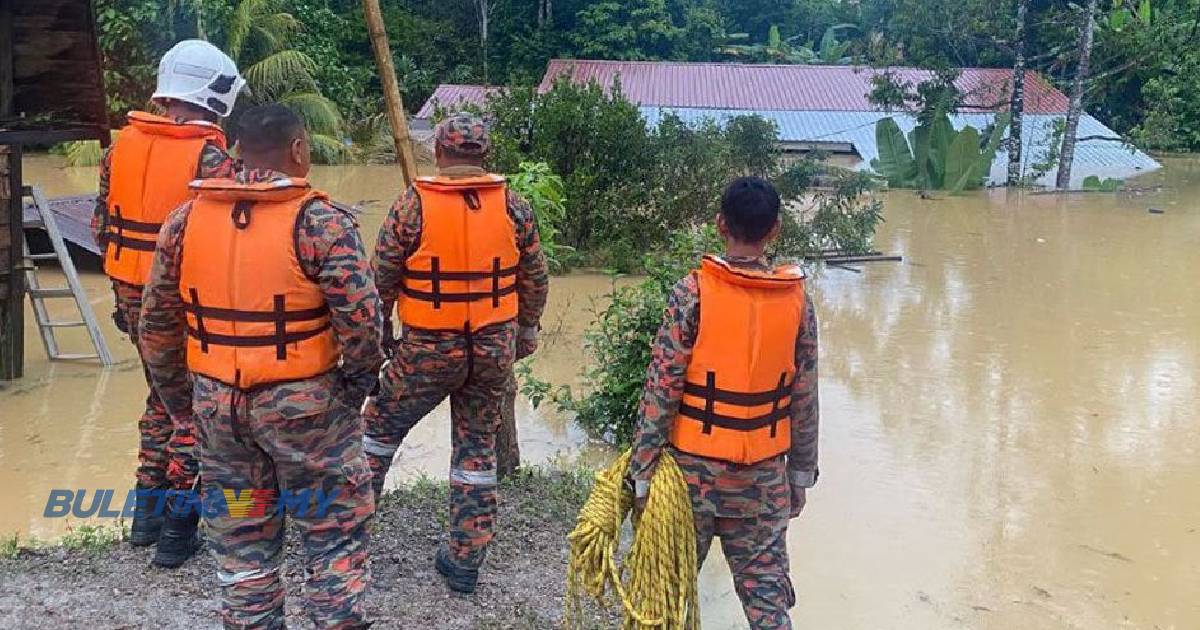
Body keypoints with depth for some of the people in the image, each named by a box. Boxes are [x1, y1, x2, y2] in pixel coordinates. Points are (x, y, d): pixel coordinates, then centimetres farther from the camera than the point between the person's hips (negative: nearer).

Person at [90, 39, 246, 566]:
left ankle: (147, 509, 30)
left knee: (162, 397, 23)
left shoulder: (123, 145, 3)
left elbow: (102, 225, 8)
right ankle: (177, 527, 13)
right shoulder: (210, 157, -17)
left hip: (135, 297, 6)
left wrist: (125, 281, 19)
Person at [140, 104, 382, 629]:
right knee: (334, 528, 11)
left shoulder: (185, 219, 1)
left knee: (239, 537, 18)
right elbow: (361, 318, -19)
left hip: (217, 404, 5)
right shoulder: (321, 221, -14)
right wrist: (358, 381, -2)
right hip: (304, 406, -4)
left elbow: (157, 322, 6)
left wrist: (176, 395, 18)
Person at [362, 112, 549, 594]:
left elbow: (382, 280, -3)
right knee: (477, 447, 14)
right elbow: (535, 281, 6)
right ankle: (465, 561, 20)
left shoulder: (413, 205, -10)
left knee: (381, 424, 20)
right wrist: (526, 332, 21)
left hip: (429, 350, -3)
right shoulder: (513, 207, -2)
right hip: (494, 350, 3)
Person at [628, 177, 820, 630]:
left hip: (694, 466, -2)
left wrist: (641, 468, -6)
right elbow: (805, 398, 2)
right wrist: (801, 473, 13)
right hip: (765, 474, 3)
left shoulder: (693, 292, -12)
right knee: (767, 591, 12)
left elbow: (661, 388, -13)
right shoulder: (797, 299, -2)